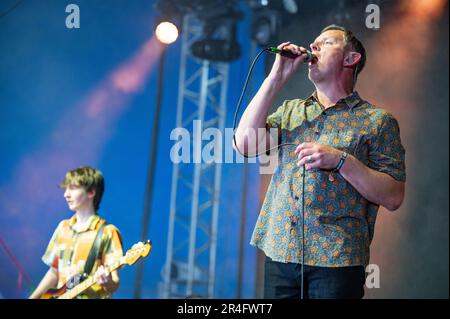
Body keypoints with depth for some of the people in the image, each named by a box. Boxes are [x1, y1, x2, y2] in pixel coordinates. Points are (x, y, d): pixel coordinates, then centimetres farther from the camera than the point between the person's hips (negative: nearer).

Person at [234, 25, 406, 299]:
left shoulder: (378, 120, 1)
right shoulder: (290, 110, 14)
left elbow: (393, 198, -5)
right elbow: (245, 143, -3)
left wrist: (340, 160, -18)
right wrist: (276, 78, 1)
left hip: (337, 261, -3)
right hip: (279, 253, 4)